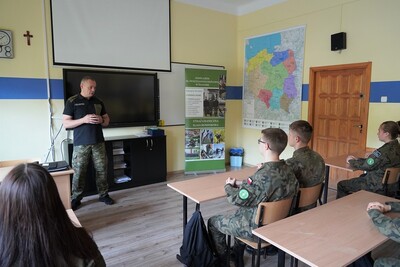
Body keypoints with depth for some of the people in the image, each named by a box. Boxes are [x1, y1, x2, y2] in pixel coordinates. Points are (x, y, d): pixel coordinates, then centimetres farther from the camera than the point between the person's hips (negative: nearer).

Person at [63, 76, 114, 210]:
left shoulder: (98, 102, 10)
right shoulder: (72, 101, -1)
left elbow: (107, 121, 16)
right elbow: (65, 123, -5)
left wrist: (101, 120, -7)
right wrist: (84, 120, -18)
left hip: (98, 142, 3)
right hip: (81, 143, -3)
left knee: (102, 169, 7)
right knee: (78, 172, 1)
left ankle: (104, 194, 20)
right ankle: (76, 198, 15)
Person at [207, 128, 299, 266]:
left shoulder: (263, 175, -34)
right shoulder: (287, 170, -8)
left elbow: (238, 199, -23)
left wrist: (229, 186, -4)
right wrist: (240, 183, 1)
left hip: (257, 229, -8)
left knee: (213, 222, 12)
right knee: (240, 211, 34)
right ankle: (237, 255, 43)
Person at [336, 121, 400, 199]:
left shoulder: (384, 151, -27)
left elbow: (366, 166, -21)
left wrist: (351, 161, -4)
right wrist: (357, 159, 6)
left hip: (378, 188, -10)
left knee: (341, 185, 1)